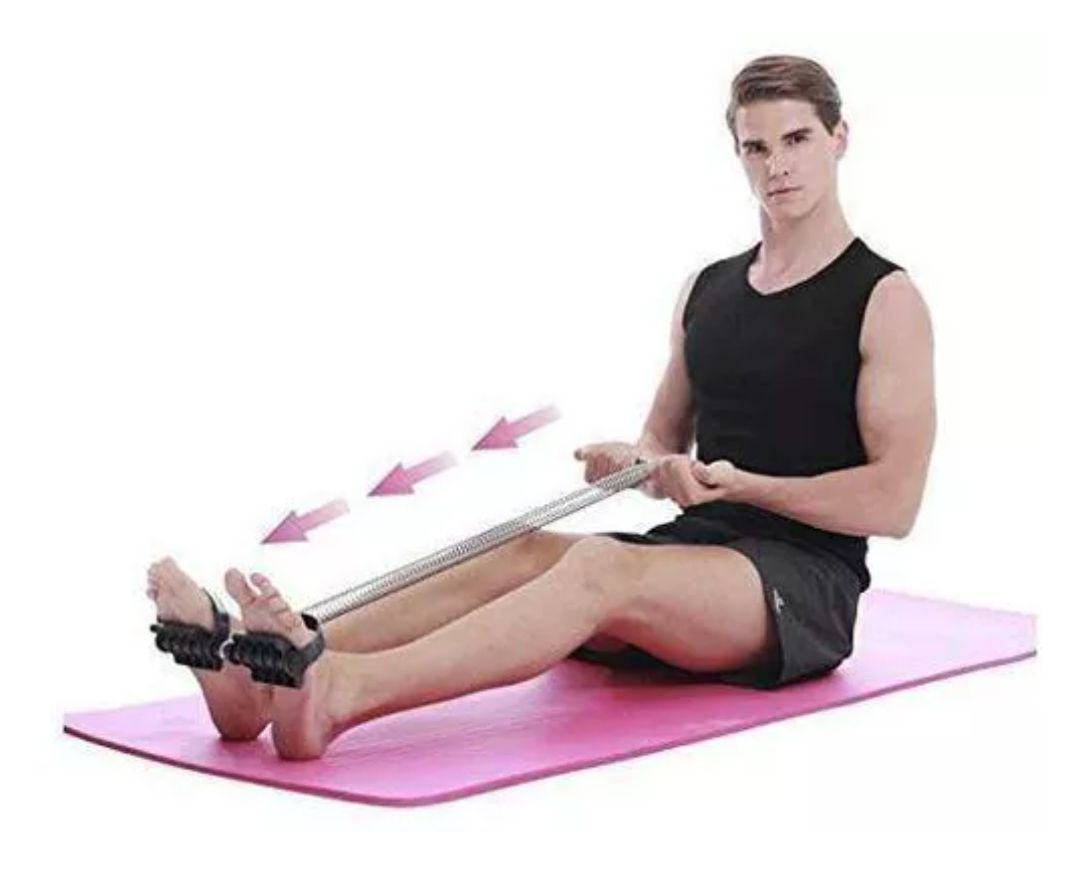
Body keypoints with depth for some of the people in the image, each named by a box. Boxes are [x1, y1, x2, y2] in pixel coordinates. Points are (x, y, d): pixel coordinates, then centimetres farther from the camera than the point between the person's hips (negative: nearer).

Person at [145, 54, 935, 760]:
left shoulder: (885, 301, -4)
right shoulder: (706, 291, 16)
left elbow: (893, 502, -11)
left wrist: (740, 485, -19)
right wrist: (631, 462, -2)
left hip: (804, 585, -7)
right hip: (695, 551, 7)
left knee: (600, 568, -36)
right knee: (528, 553, -24)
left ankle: (337, 693, -59)